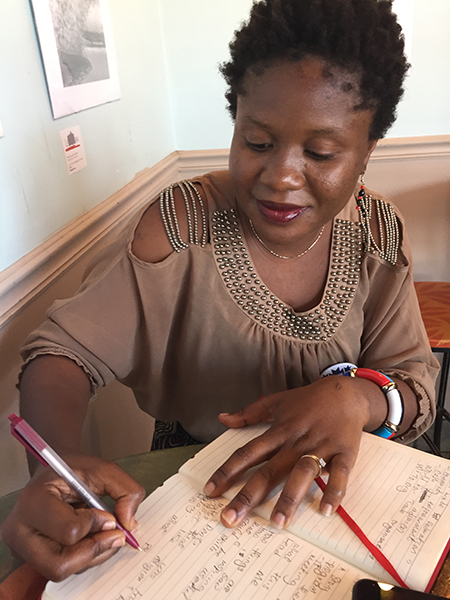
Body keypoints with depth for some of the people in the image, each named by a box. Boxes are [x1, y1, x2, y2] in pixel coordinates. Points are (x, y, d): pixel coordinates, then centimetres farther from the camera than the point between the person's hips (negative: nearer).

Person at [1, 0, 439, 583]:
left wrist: (356, 396, -33)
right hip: (194, 485, -3)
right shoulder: (181, 226, -21)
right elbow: (64, 352, -17)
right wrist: (58, 461, -38)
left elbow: (417, 381, -10)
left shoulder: (378, 233, -13)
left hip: (334, 486, 5)